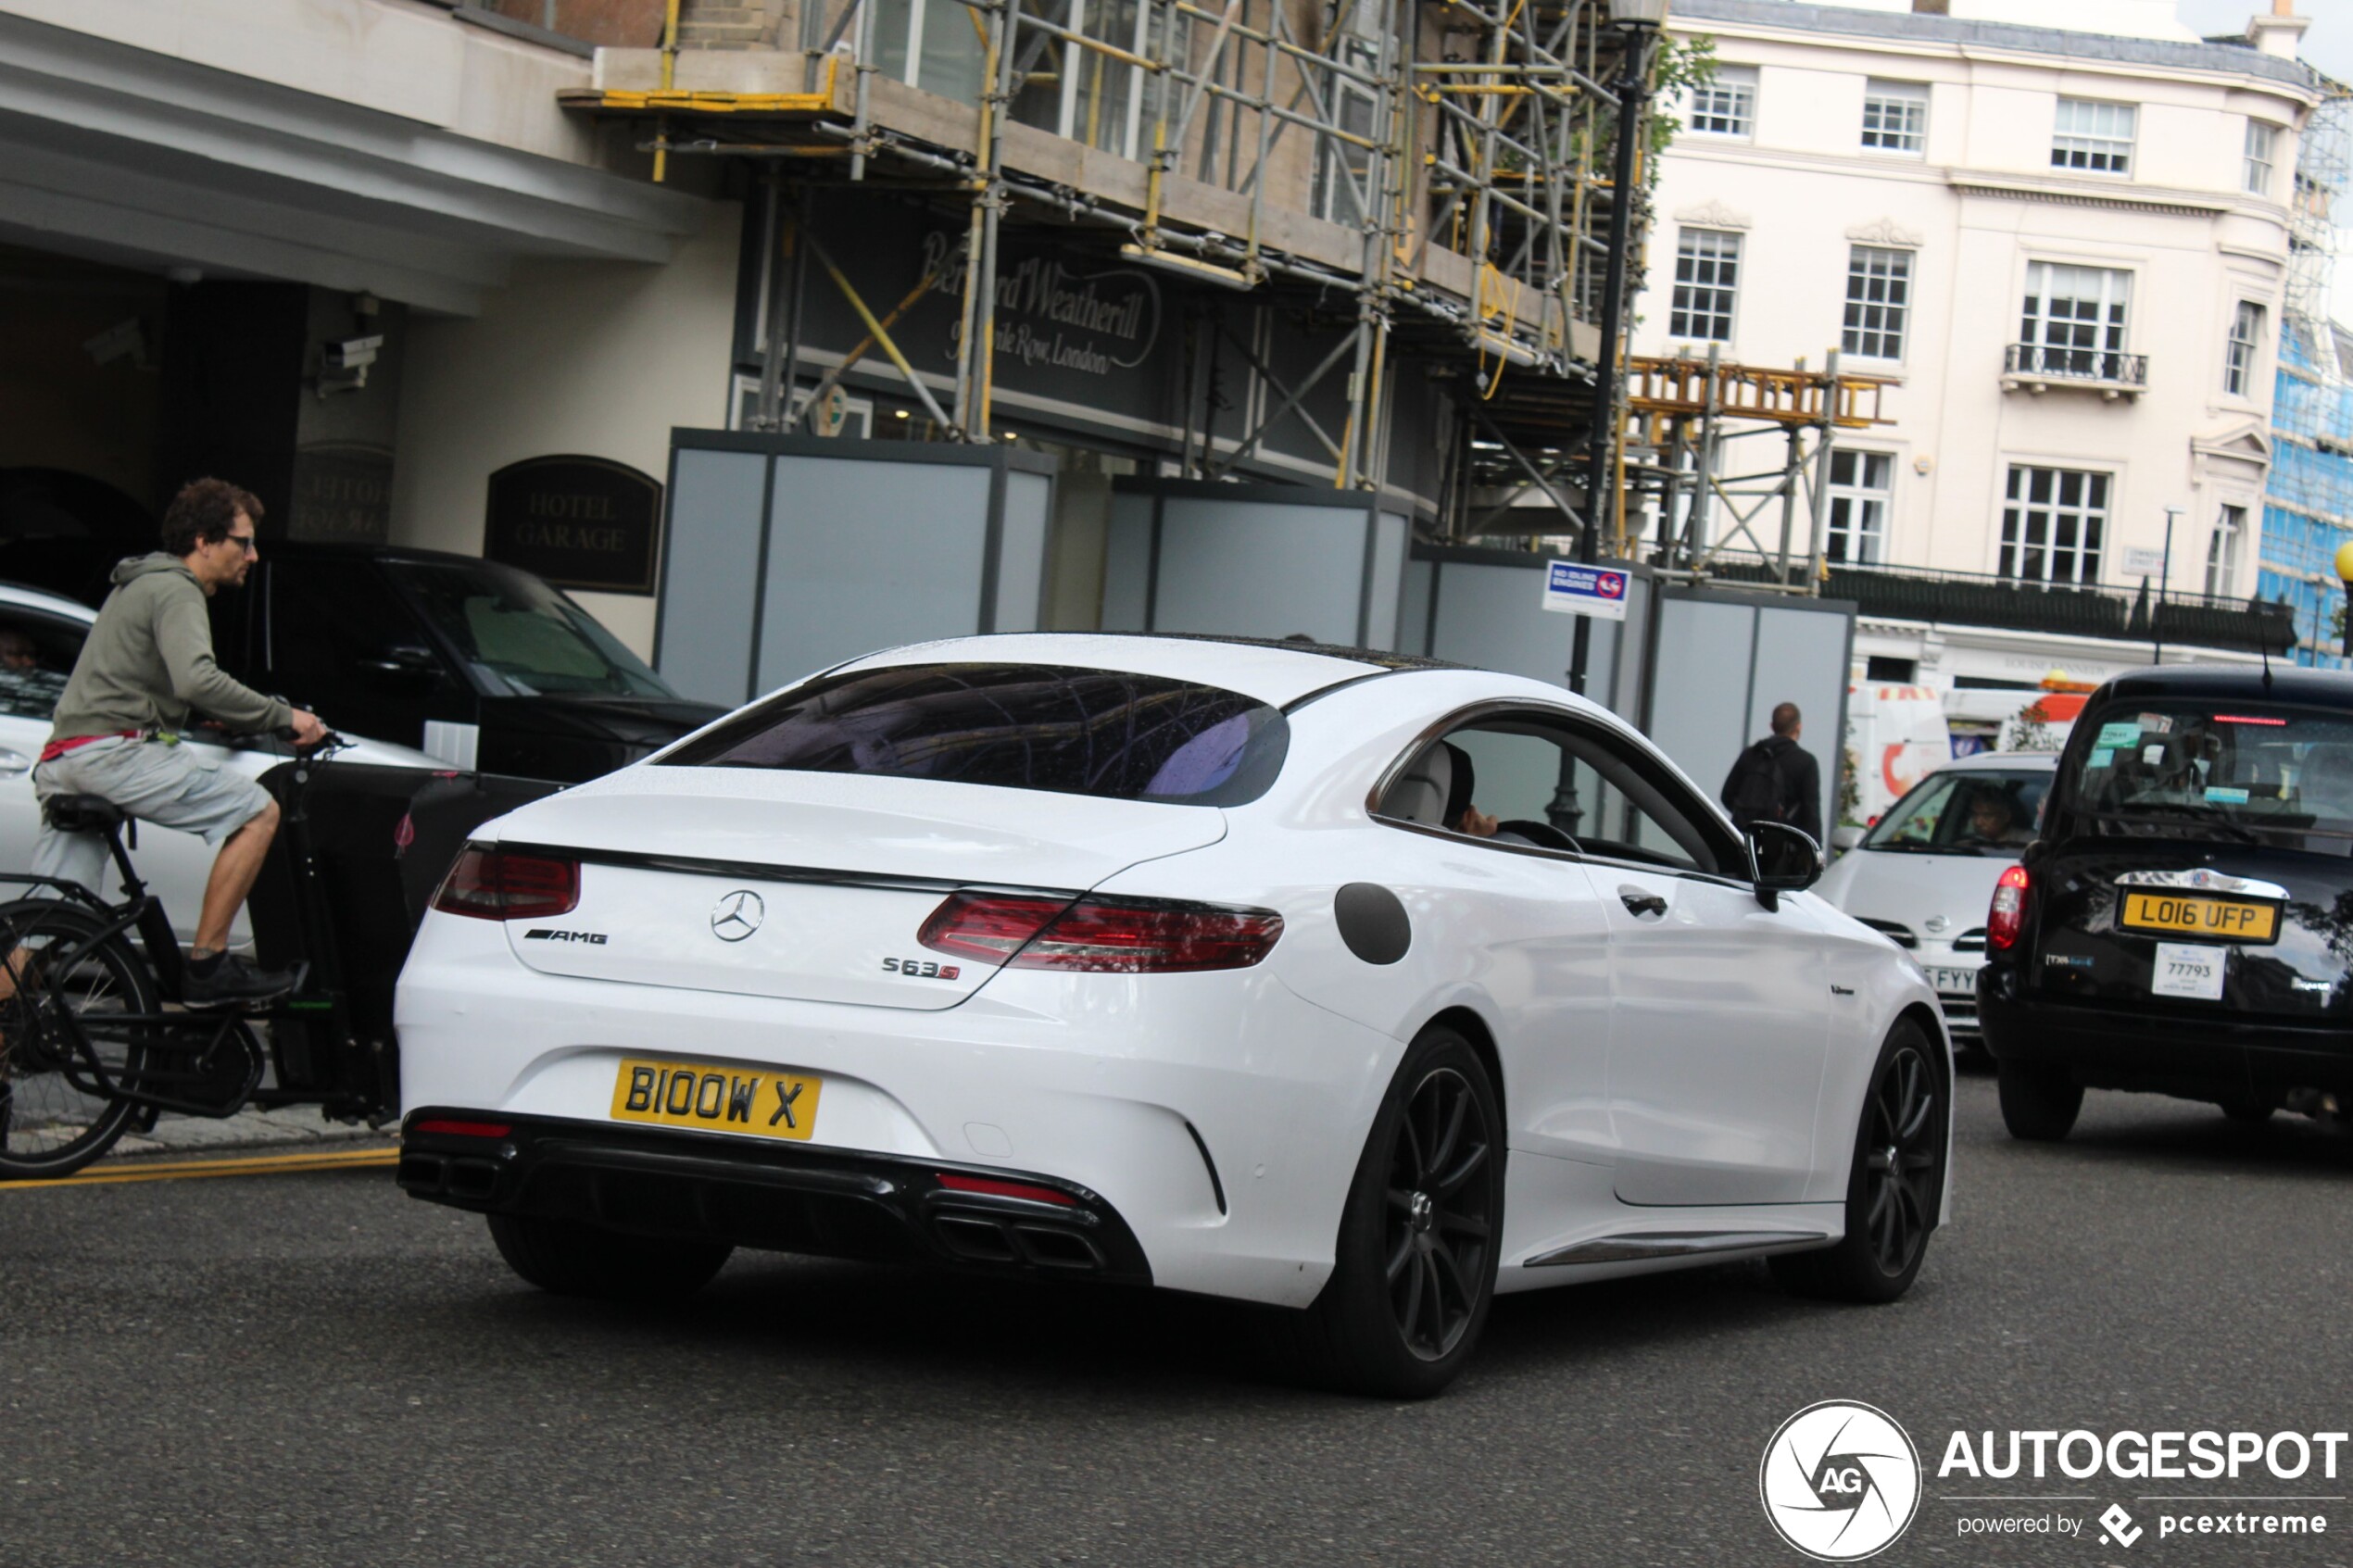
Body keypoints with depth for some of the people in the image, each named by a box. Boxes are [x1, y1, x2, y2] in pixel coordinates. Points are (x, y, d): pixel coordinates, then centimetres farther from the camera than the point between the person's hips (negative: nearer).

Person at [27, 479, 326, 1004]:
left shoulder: (137, 586, 28)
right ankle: (208, 966, -11)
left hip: (61, 763, 10)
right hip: (113, 751, -10)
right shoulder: (176, 591, -6)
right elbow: (196, 680, -24)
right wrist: (282, 716, -17)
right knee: (258, 811, -9)